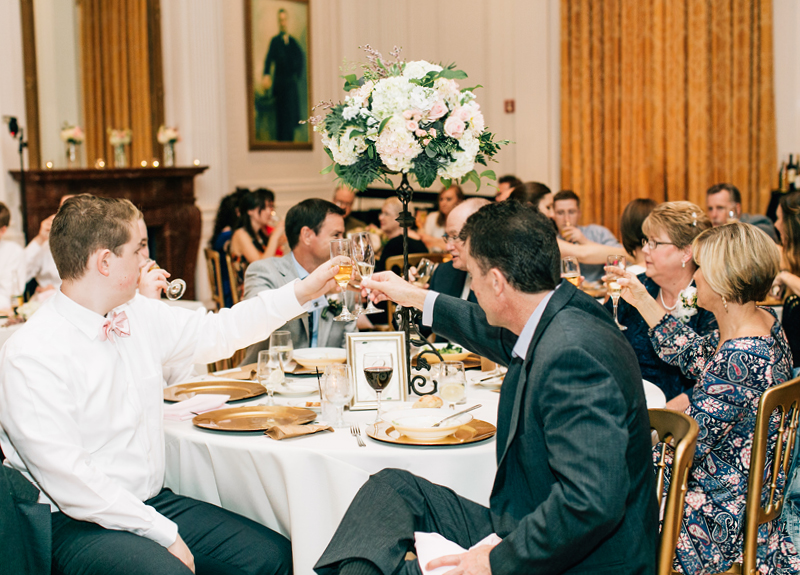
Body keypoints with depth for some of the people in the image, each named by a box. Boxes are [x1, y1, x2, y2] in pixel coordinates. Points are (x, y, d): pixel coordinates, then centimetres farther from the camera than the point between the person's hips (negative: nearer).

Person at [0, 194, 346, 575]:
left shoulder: (138, 314, 6)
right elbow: (67, 479, -20)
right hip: (80, 525, -7)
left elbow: (218, 332, 22)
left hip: (153, 502, 8)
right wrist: (164, 534, -19)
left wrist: (303, 292, 19)